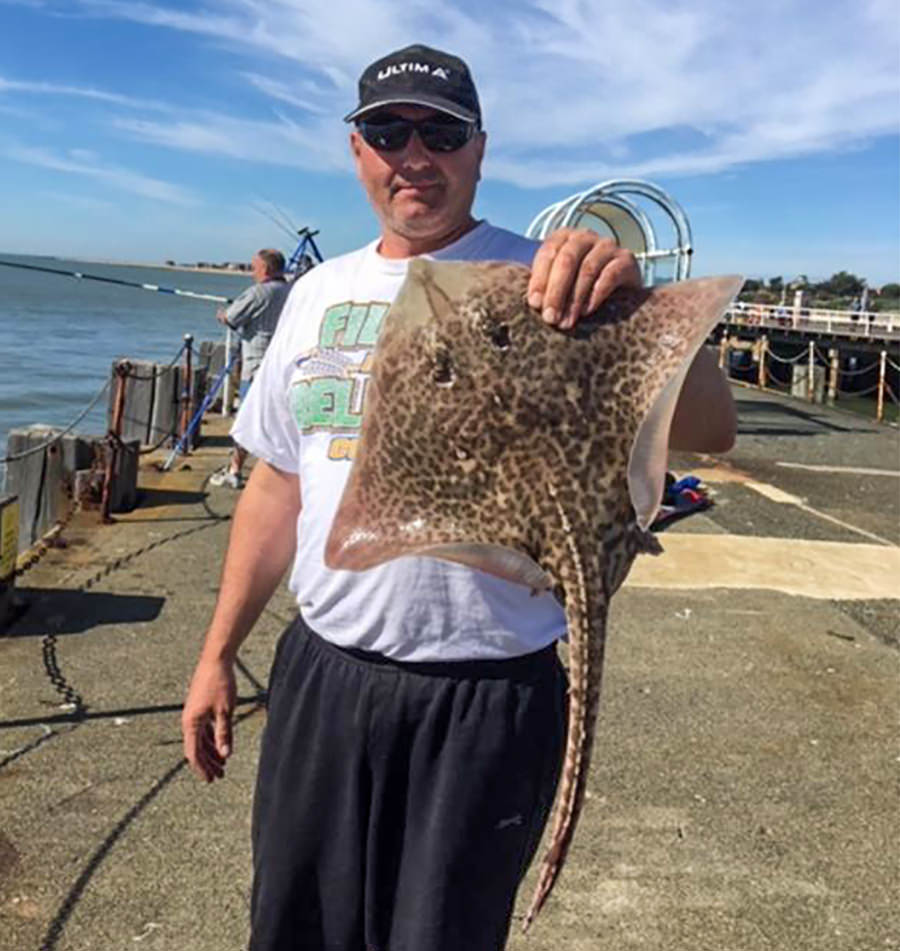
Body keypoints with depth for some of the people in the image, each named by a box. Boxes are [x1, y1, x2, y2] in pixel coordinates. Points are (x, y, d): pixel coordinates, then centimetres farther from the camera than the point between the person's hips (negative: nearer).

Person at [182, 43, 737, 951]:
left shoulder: (543, 285, -8)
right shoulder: (319, 292, 8)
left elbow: (708, 429, -19)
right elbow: (279, 483, 13)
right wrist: (218, 653, 13)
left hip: (486, 702, -4)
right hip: (319, 673, 5)